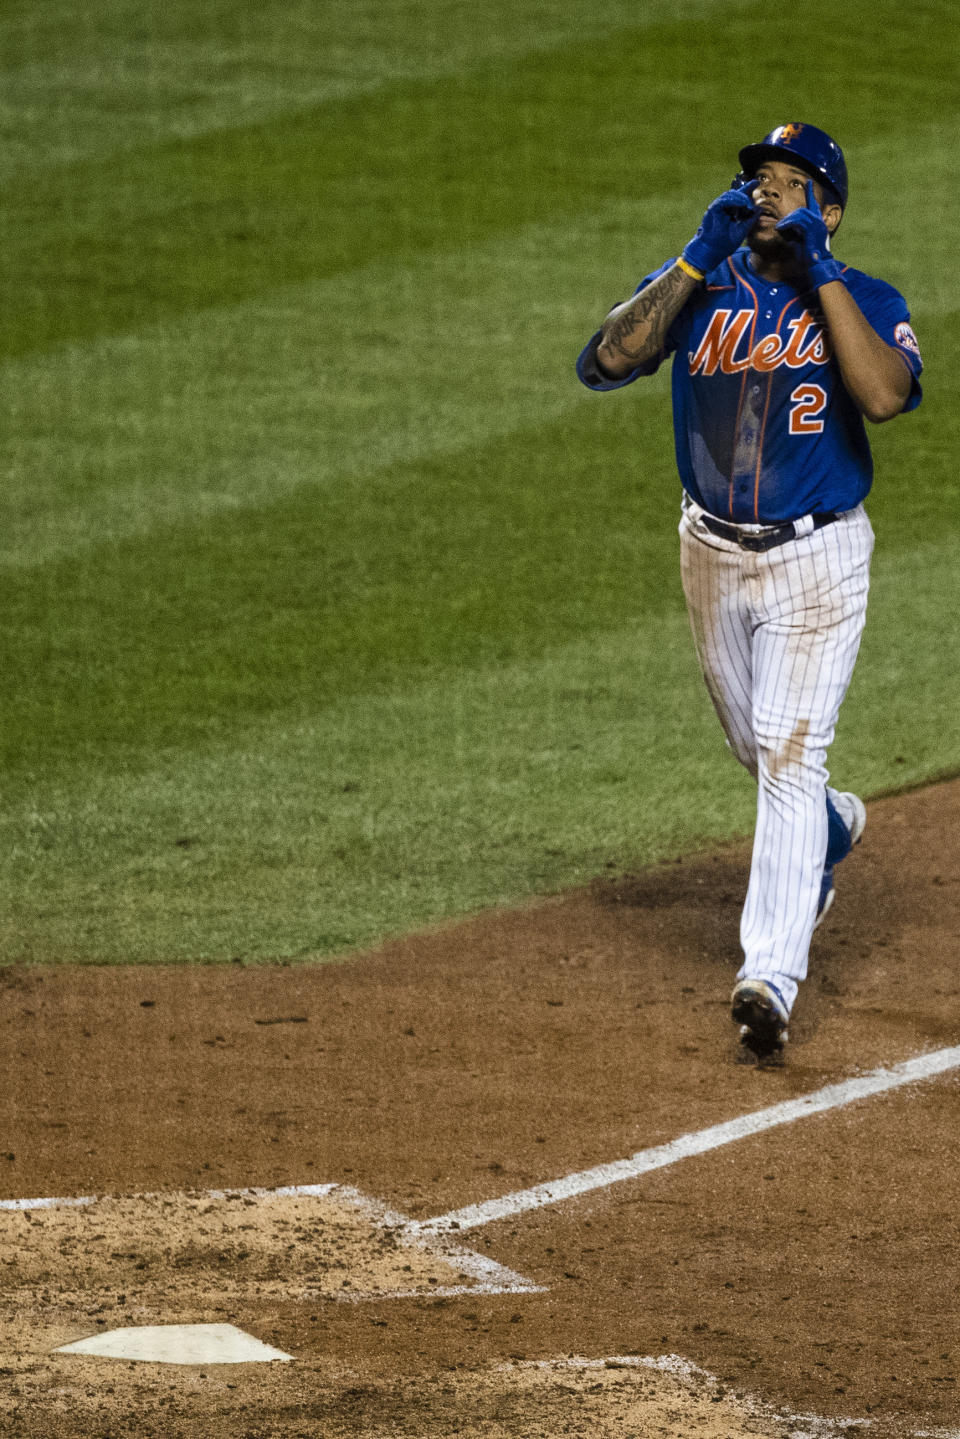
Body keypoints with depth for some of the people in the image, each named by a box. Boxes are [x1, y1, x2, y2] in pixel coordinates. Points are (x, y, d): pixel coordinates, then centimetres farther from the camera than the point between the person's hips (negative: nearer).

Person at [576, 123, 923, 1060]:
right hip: (712, 554, 4)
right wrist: (700, 259, -21)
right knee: (759, 749, 20)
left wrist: (820, 270, -26)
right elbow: (602, 365, -18)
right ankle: (831, 829, 54)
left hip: (817, 558, -4)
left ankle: (769, 976, -13)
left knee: (789, 754, -12)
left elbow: (885, 395, -29)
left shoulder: (864, 302, -7)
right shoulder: (698, 287, -2)